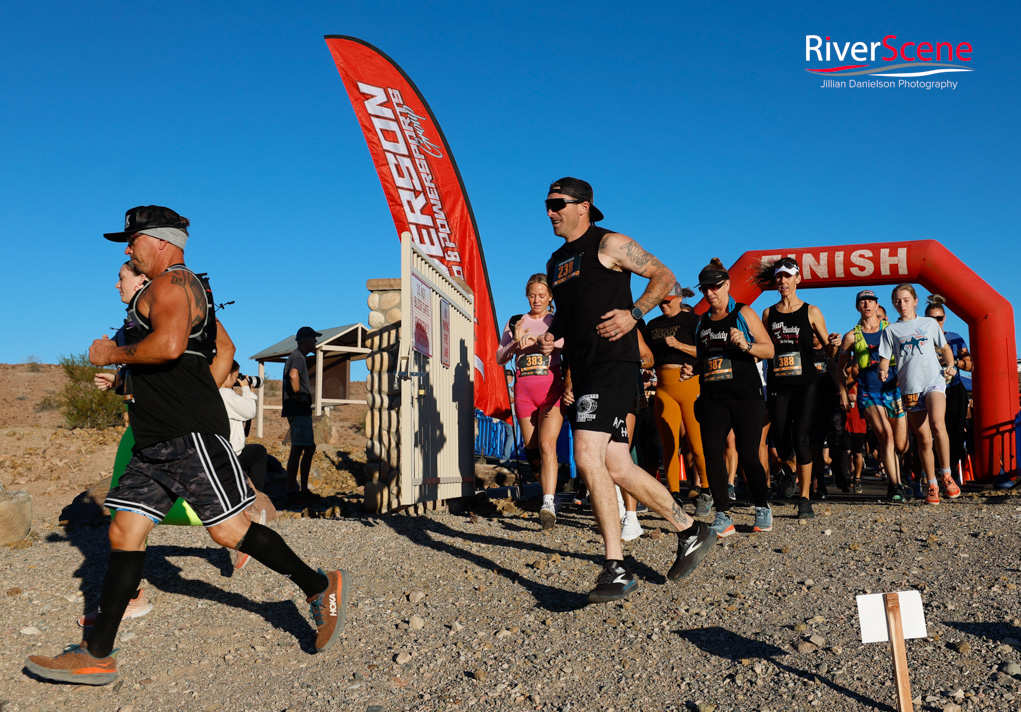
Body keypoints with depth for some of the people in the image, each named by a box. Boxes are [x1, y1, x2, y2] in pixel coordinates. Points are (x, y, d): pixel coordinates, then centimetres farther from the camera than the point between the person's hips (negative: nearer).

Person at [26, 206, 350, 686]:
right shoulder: (184, 291, 23)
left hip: (191, 436, -10)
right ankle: (96, 655, 12)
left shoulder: (172, 283, -9)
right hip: (155, 443, 10)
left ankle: (320, 588, 7)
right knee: (124, 532, 7)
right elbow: (226, 349, 32)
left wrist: (111, 354, -12)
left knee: (228, 531, -8)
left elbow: (169, 344, -28)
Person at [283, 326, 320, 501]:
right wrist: (299, 396, -22)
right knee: (297, 449, -10)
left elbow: (288, 378, 35)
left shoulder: (298, 357, 23)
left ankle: (304, 489, 18)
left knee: (310, 448, 13)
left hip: (302, 411, 11)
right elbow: (293, 375, -32)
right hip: (298, 410, -11)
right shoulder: (298, 357, -10)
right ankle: (292, 491, -8)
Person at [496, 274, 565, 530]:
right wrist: (516, 342, -8)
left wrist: (537, 339, -22)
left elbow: (568, 344, -12)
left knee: (547, 444, -20)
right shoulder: (515, 322, 15)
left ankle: (548, 505, -28)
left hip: (551, 387, -3)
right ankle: (549, 494, 23)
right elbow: (500, 358, 10)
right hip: (524, 390, 3)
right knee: (532, 451, 5)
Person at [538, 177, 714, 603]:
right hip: (582, 370, 8)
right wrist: (552, 336, 10)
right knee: (617, 469, 7)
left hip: (612, 363, -8)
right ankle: (690, 531, 25)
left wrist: (633, 313, -14)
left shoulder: (609, 244, 0)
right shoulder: (556, 261, 22)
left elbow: (663, 276, 0)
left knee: (588, 458, -20)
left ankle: (616, 569, -11)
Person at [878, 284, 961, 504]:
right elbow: (885, 359, 10)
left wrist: (950, 365, 2)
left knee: (937, 424, -26)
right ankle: (932, 485, 14)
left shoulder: (929, 323, 13)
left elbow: (945, 347, 21)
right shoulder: (891, 330, 12)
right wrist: (883, 371, -12)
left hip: (934, 381, -1)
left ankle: (946, 475, -11)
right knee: (923, 439, 2)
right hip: (910, 387, 1)